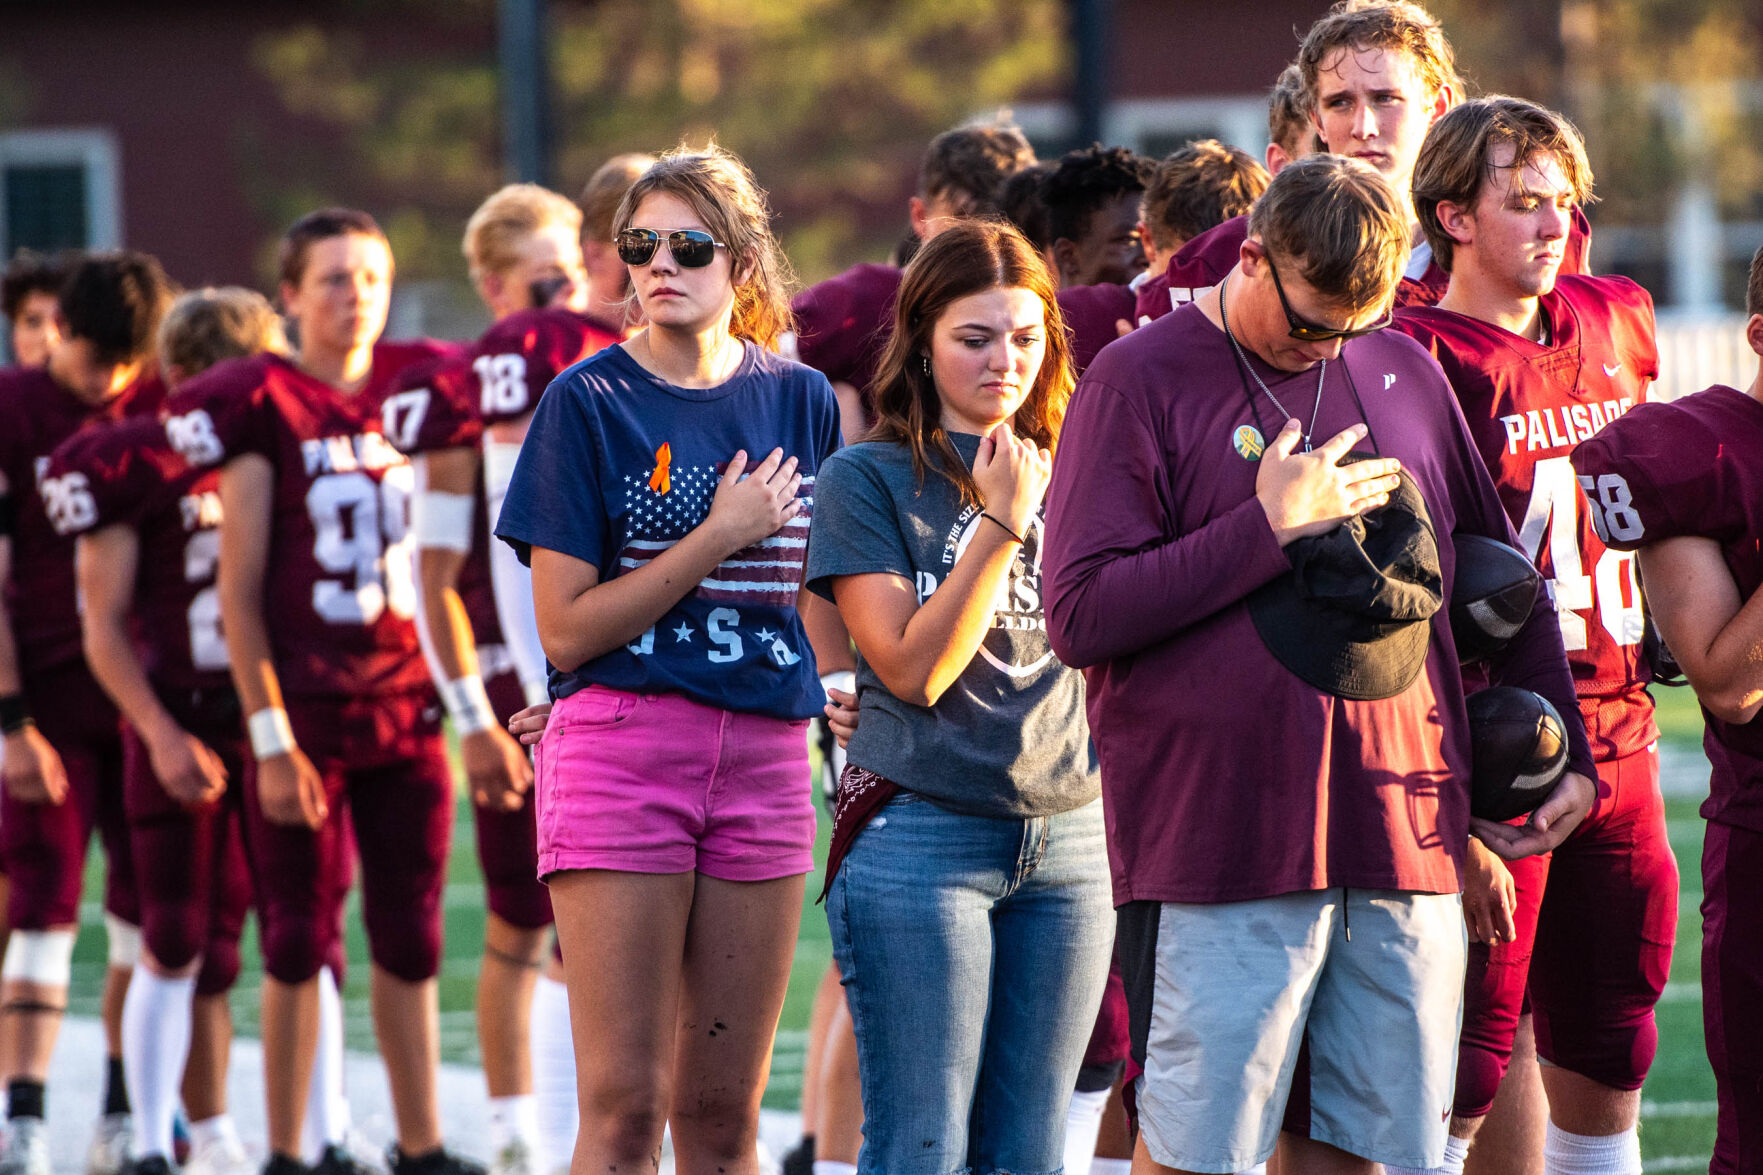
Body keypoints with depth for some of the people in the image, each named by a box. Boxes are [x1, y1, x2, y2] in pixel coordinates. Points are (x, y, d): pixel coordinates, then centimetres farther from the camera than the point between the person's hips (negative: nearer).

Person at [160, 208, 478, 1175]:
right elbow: (239, 593, -5)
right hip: (305, 710, -4)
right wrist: (271, 737, -10)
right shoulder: (262, 407, -5)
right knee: (301, 940, 0)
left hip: (407, 704, 4)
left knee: (411, 939, 8)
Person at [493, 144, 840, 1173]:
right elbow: (567, 630, -8)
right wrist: (721, 537, -11)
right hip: (621, 741, -4)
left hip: (766, 752, 4)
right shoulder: (592, 401, -2)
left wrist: (837, 700, 9)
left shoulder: (801, 401, 9)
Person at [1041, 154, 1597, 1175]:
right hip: (1219, 844, -4)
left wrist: (1562, 755, 17)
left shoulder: (1406, 374, 14)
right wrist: (1272, 528, -11)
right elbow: (1078, 615, -9)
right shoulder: (1139, 382, -1)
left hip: (1405, 819, 5)